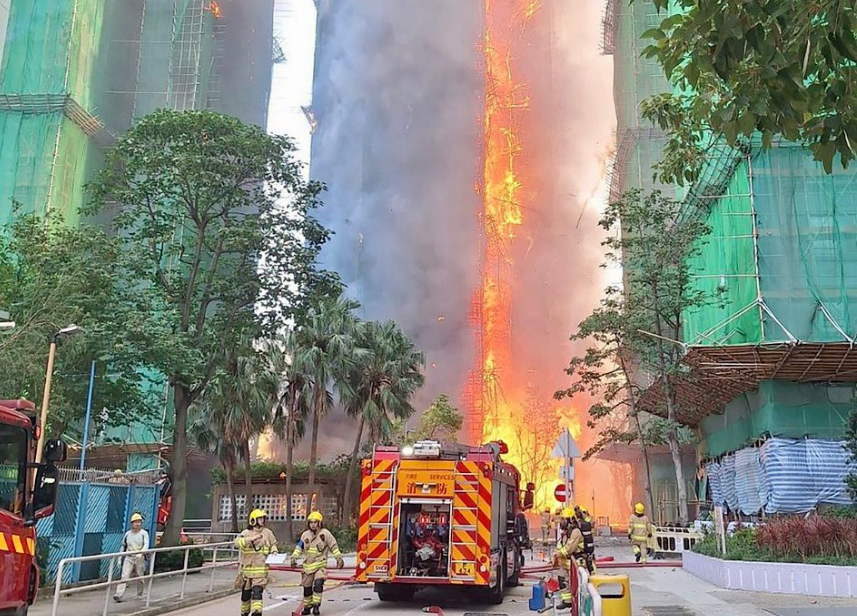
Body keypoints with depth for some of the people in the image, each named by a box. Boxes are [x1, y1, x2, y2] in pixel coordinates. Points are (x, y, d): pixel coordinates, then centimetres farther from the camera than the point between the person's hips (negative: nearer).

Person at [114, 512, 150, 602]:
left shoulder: (144, 533, -3)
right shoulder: (127, 534, 8)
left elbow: (146, 545, -16)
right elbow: (123, 546, 16)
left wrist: (141, 553, -34)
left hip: (140, 558, -2)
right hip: (128, 558, 2)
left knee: (140, 577, 8)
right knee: (124, 576, -11)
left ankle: (139, 594, 25)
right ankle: (119, 595, -18)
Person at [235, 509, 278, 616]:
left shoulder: (267, 532, 3)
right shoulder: (246, 533, -3)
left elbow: (273, 544, 19)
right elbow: (237, 542, -21)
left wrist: (274, 551, -1)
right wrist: (251, 539, -33)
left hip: (261, 569, -1)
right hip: (247, 568, 1)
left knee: (257, 592, -13)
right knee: (245, 593, 15)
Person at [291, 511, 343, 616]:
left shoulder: (325, 533, -4)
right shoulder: (305, 534, 5)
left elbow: (333, 547, 1)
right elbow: (299, 547, 12)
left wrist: (339, 558, 1)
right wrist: (294, 558, 2)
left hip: (320, 564, -3)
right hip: (308, 565, 4)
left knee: (318, 583, -21)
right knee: (307, 586, 9)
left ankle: (316, 605, -13)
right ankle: (307, 606, 25)